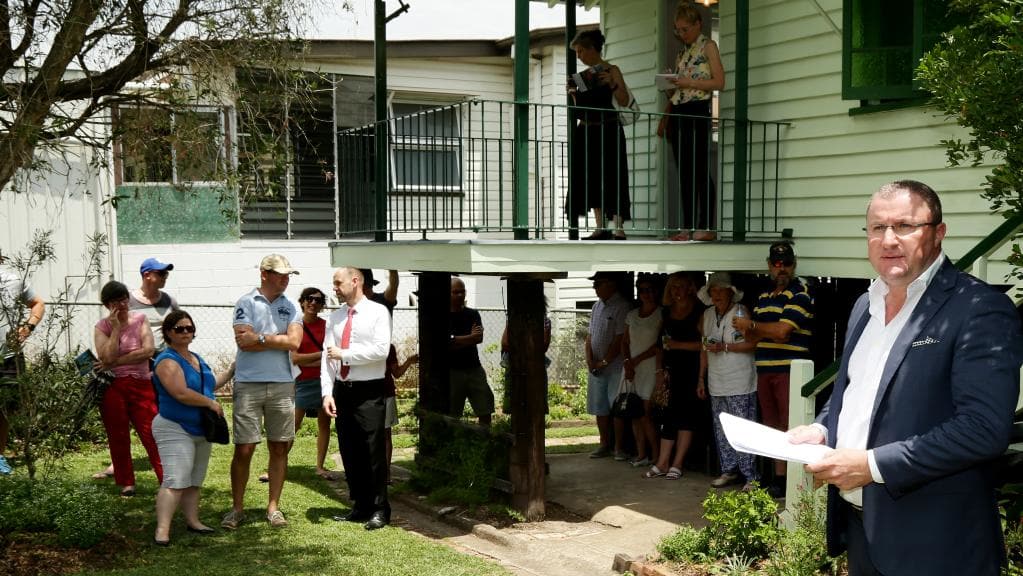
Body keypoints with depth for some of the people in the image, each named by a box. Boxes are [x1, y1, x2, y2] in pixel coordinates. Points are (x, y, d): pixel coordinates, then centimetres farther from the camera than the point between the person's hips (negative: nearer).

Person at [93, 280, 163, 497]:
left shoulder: (140, 319, 4)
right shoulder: (102, 327, 3)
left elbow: (148, 351, -9)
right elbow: (108, 357, -12)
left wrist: (115, 362, -10)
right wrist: (116, 328, -11)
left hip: (141, 385, 0)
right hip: (112, 388, 1)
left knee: (152, 434, -7)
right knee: (118, 437, 7)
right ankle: (126, 483, 19)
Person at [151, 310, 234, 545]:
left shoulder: (196, 359, 14)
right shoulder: (168, 361, -15)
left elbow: (209, 384, 29)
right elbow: (181, 393, -27)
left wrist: (231, 371, 23)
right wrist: (210, 403, -17)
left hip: (201, 430, 9)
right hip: (175, 430, -9)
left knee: (194, 481, 15)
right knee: (176, 481, -18)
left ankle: (192, 520, 24)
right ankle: (162, 531, -21)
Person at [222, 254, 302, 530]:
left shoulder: (291, 307, 8)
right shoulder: (245, 303, -1)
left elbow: (294, 342, -7)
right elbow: (243, 342, -14)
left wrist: (260, 338, -10)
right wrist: (279, 339, -8)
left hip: (282, 385, 3)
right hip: (248, 385, -3)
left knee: (279, 448, 7)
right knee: (243, 449, 0)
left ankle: (273, 507, 17)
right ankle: (237, 508, 12)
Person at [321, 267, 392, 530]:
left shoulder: (377, 312, -4)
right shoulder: (335, 317, 12)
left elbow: (381, 349, -15)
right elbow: (327, 355, 7)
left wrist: (344, 354, -12)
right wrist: (327, 392, -3)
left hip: (368, 392, -5)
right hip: (342, 391, 6)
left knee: (374, 452, -3)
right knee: (350, 453, 10)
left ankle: (380, 510, 8)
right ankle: (360, 507, 21)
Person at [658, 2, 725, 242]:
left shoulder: (708, 46, 0)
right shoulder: (681, 53, 20)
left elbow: (719, 82, -9)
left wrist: (690, 82, -15)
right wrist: (665, 119, 13)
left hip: (698, 111, -7)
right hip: (678, 113, 7)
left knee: (700, 171, -9)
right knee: (685, 173, 5)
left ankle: (707, 227, -8)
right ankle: (688, 227, 6)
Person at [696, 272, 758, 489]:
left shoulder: (741, 312, -7)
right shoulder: (707, 315, 13)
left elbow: (753, 343, -13)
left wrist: (725, 346, -16)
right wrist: (702, 378, 18)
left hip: (740, 384, -7)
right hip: (717, 384, 7)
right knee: (721, 430, 11)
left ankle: (751, 476, -5)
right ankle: (729, 471, 20)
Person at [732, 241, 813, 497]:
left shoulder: (800, 294, -6)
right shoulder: (763, 296, 17)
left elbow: (782, 330, -17)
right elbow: (750, 337, 14)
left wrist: (751, 325, -3)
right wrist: (769, 332, -8)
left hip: (789, 370, -8)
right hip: (765, 370, 8)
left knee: (789, 427, -8)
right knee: (772, 427, 11)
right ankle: (778, 478, 17)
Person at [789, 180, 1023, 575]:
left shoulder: (980, 309, -14)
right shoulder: (865, 306, 12)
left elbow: (984, 428, -22)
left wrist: (874, 465, -23)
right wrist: (823, 429, 4)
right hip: (858, 522, 7)